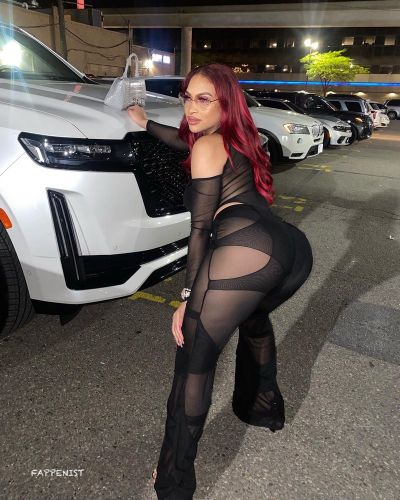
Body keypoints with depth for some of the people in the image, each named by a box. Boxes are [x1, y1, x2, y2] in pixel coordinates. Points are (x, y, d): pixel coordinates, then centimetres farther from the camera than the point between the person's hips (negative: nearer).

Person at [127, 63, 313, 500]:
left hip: (244, 248, -9)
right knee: (253, 317, 37)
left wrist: (187, 297, 5)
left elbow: (200, 228, 3)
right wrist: (146, 125, 64)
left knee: (194, 361, 2)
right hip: (295, 248, 10)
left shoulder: (208, 145, 10)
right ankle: (263, 407, 50)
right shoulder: (239, 140, 33)